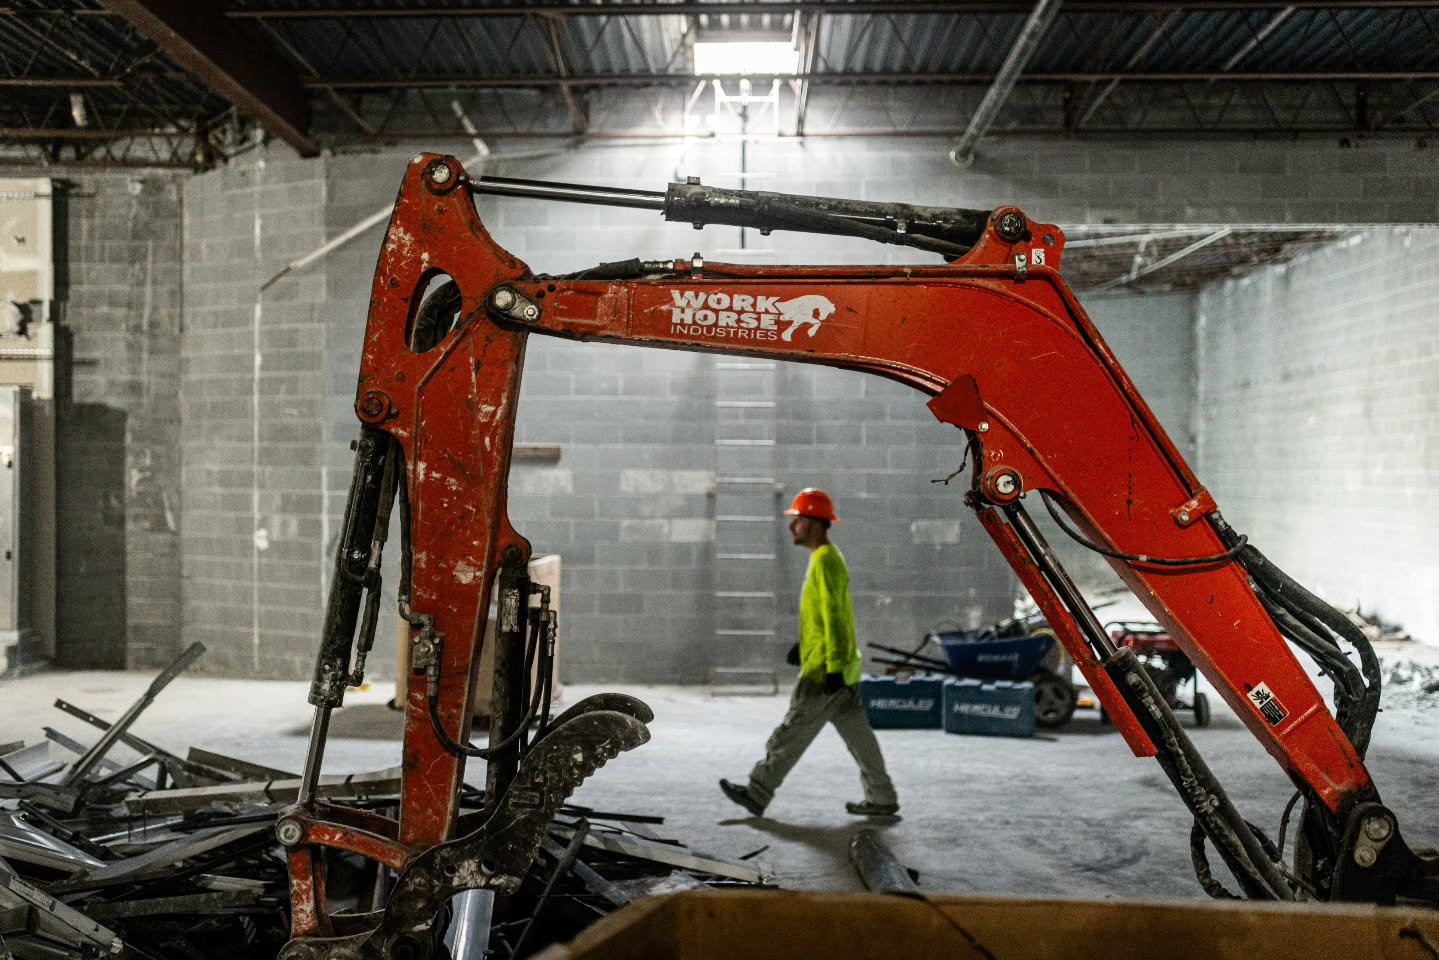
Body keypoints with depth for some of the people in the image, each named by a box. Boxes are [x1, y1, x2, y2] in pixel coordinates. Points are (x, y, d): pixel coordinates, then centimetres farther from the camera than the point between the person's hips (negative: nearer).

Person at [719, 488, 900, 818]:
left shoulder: (825, 560, -16)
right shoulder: (825, 558, 15)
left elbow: (834, 616, -21)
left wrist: (833, 666, -23)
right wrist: (803, 643, 25)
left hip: (824, 671, -10)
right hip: (839, 670, 10)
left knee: (792, 732, -3)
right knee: (857, 734, 12)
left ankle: (758, 793, 4)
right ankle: (882, 799, 18)